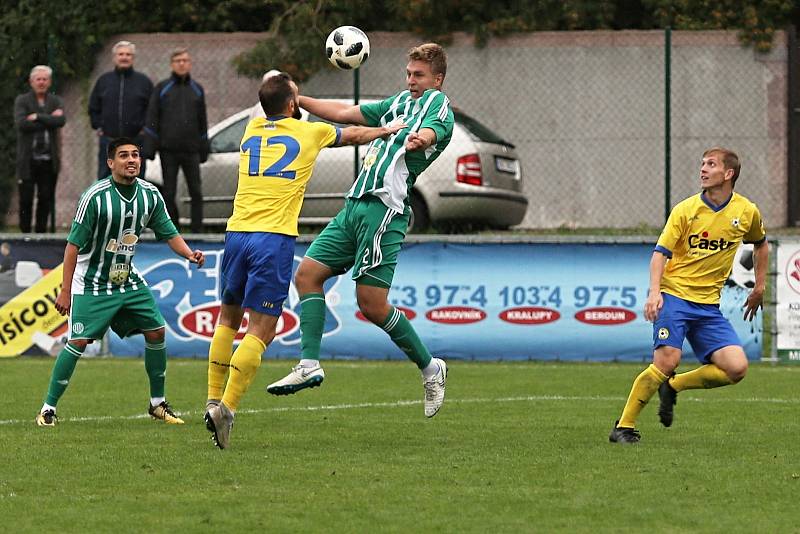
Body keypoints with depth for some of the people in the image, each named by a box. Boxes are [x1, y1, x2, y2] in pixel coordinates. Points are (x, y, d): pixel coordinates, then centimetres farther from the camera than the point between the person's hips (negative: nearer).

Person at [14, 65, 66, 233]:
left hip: (49, 160, 2)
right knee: (26, 199, -1)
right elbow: (21, 123, -13)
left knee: (46, 199, 3)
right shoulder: (22, 101, 4)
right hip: (28, 160, -2)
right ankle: (25, 233, 6)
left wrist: (38, 117, -11)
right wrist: (48, 120, -10)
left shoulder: (56, 102, 11)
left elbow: (61, 121, -8)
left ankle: (41, 232, 11)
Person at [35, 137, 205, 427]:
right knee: (78, 341, -15)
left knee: (156, 332, 1)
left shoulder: (150, 195, -3)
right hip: (92, 283, -6)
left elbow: (169, 233, 7)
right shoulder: (96, 197, -20)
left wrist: (189, 253, -15)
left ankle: (157, 403, 17)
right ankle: (48, 409, -6)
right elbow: (74, 244, -16)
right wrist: (65, 290, -18)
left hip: (129, 279, 6)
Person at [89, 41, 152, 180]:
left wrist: (143, 128, -4)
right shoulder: (104, 80, 8)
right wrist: (98, 127, 5)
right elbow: (93, 108, 16)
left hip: (135, 141, -1)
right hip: (108, 141, 1)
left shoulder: (144, 82, 4)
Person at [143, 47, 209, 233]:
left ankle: (197, 230, -1)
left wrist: (204, 149, 13)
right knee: (169, 193, 2)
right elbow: (152, 119, 2)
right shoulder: (162, 89, 5)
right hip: (168, 150, -1)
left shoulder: (197, 90, 12)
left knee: (196, 191, -4)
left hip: (191, 150, 1)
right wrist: (149, 148, -6)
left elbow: (202, 121, 16)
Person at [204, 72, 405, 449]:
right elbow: (353, 135, 27)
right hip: (274, 239, -4)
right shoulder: (310, 132, 7)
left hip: (237, 233, 4)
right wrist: (386, 131, 46)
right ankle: (227, 407, -19)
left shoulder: (252, 129, 17)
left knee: (228, 320, 19)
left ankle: (214, 400, 15)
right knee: (260, 332, -5)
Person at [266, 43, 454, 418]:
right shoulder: (400, 102, 24)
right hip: (356, 205, 9)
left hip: (384, 208, -9)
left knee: (372, 304, -11)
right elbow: (344, 113, 30)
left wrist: (419, 139, -49)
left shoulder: (438, 104, -2)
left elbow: (431, 132, -26)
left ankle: (429, 368, 7)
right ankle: (309, 365, -3)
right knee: (307, 274, 1)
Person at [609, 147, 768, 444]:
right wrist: (654, 292, -22)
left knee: (736, 368, -11)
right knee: (667, 361, -21)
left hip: (709, 305, 4)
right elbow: (660, 253, -7)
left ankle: (672, 387, 11)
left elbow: (760, 244, 26)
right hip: (675, 295, -4)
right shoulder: (685, 210, -5)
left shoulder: (747, 212, 5)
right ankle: (624, 427, -8)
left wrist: (759, 287, 22)